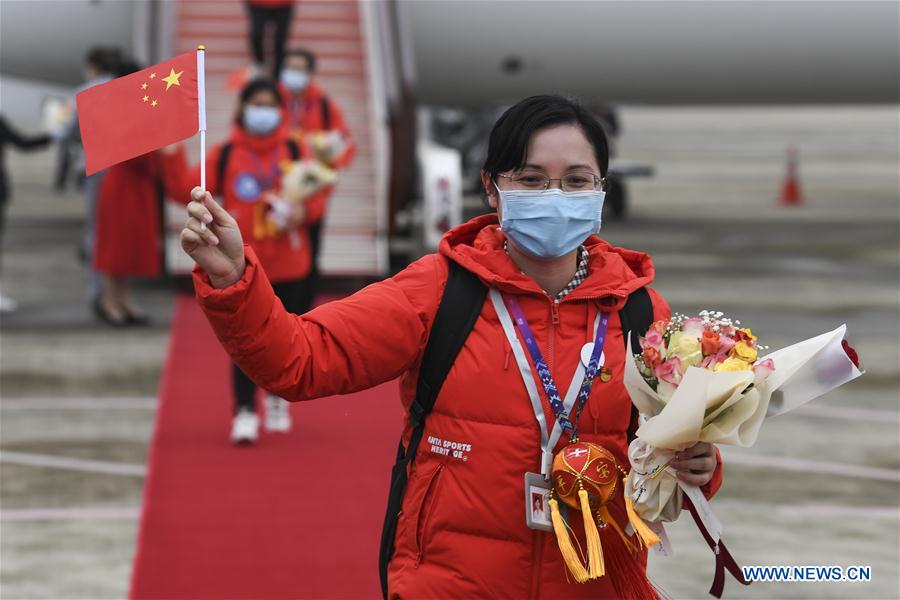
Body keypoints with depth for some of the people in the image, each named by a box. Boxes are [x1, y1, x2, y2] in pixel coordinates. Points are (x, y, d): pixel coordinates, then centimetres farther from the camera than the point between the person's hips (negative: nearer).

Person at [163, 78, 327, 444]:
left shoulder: (296, 151, 4)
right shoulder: (225, 155, 2)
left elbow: (315, 195, 1)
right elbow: (187, 190, -1)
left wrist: (302, 212, -19)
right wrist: (172, 155, -13)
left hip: (289, 266, 1)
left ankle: (278, 397, 34)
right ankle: (244, 411, -1)